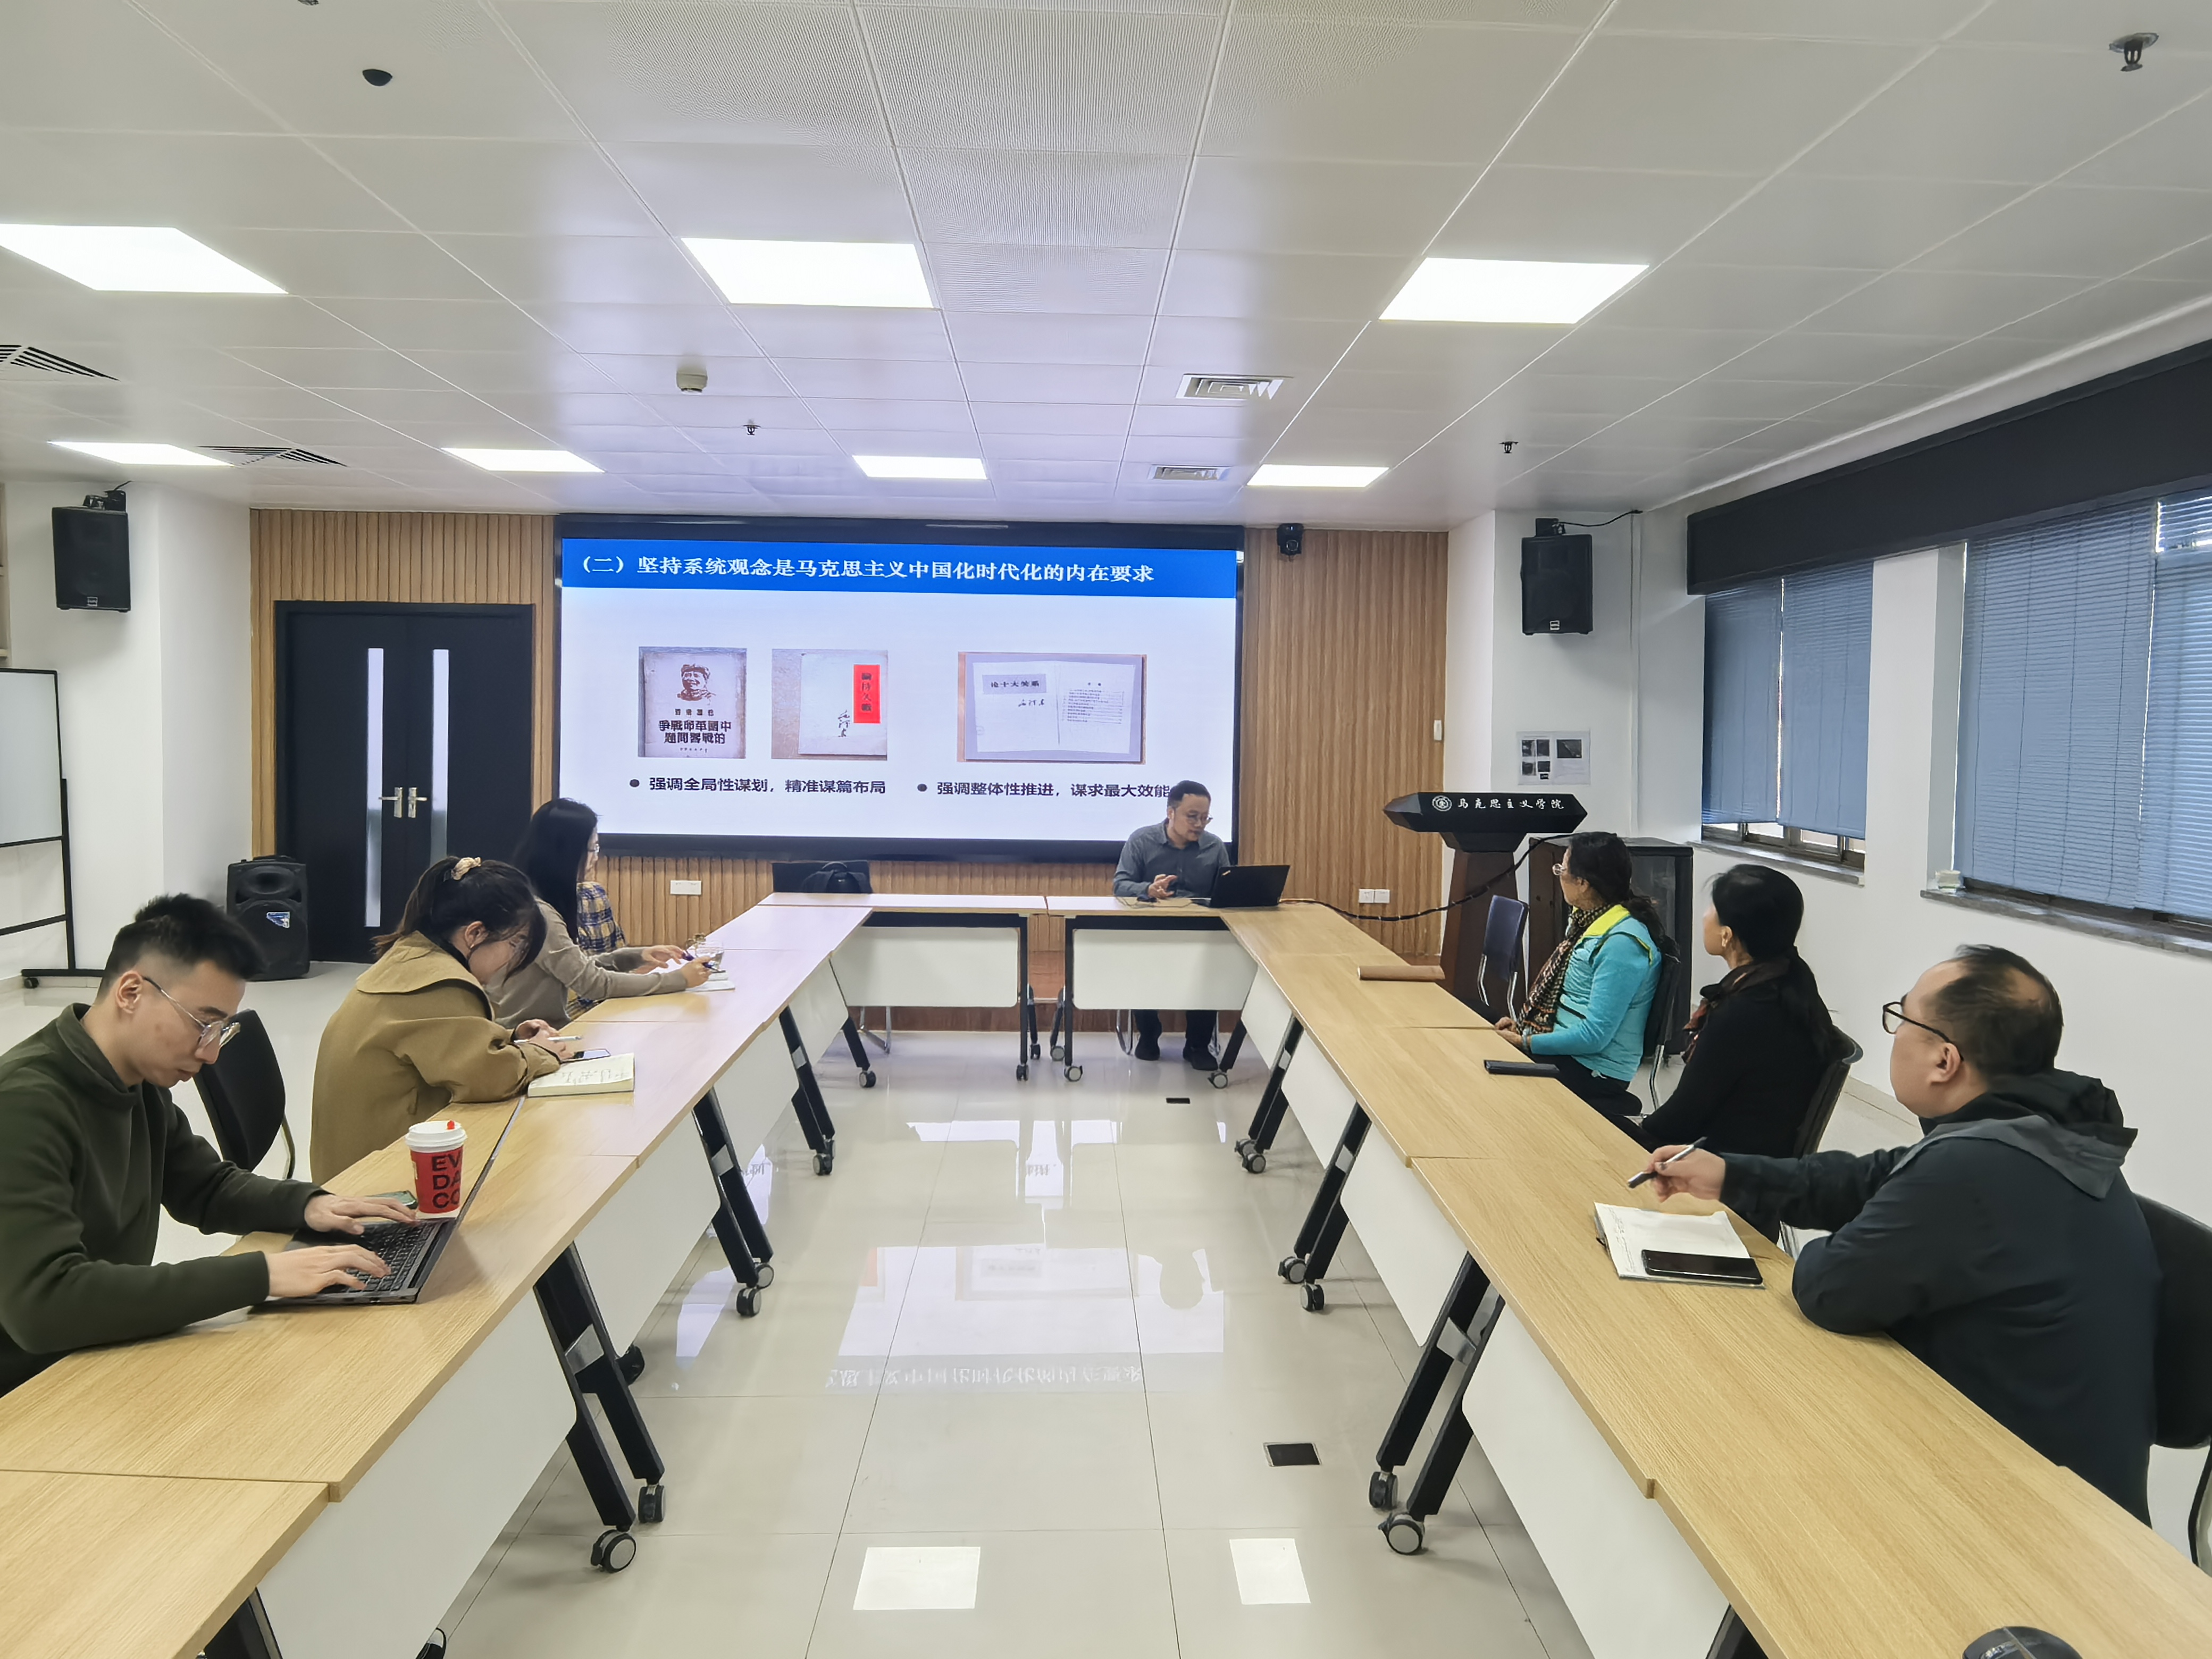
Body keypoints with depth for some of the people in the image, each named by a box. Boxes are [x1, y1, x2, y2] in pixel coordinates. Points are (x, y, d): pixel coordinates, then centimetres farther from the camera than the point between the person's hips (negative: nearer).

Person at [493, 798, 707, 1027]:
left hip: (551, 1026, 9)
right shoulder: (535, 912, -21)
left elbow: (578, 968, 16)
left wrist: (637, 957, 5)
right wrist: (678, 980, -15)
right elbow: (592, 983, -19)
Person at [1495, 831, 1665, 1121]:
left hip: (1593, 1071, -9)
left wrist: (1525, 1042, -16)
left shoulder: (1622, 944, -22)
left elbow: (1595, 1035, -23)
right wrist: (1522, 1024, 6)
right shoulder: (1590, 921, 6)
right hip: (1567, 1046, 9)